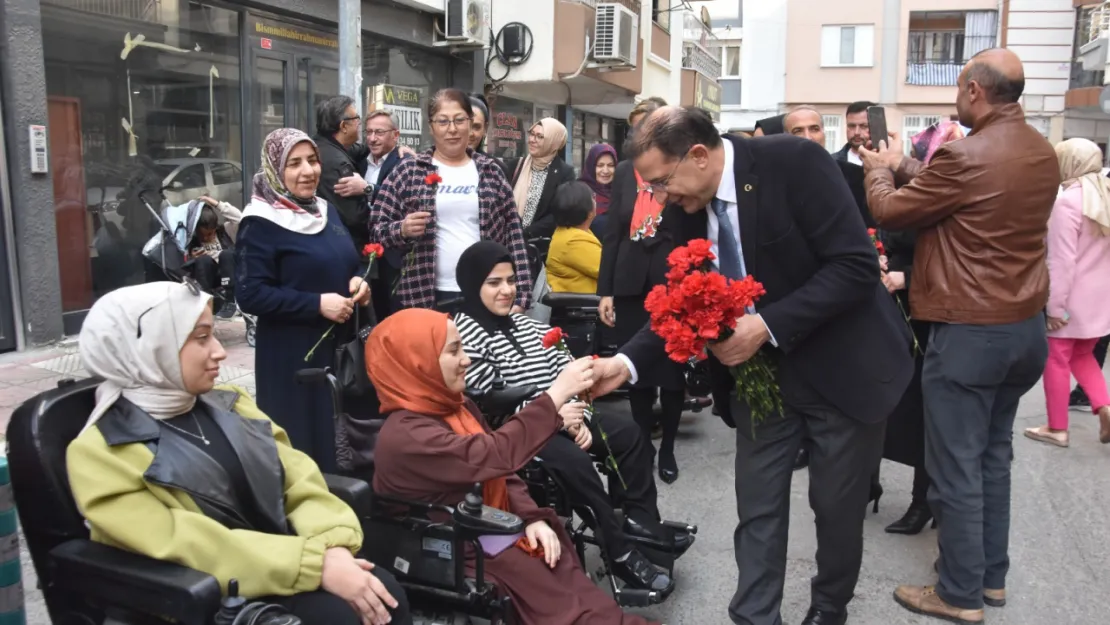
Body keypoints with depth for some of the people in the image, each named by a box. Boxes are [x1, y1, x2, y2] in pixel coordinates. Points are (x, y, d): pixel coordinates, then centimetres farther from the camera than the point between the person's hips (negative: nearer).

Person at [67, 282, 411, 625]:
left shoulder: (226, 404, 9)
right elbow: (183, 546, -19)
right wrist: (318, 564, -24)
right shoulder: (102, 452, -9)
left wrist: (336, 547, -18)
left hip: (283, 562, 5)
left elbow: (301, 482, 3)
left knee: (385, 593, -20)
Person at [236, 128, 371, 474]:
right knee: (300, 443, 1)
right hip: (291, 354, -7)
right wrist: (316, 304, -21)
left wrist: (358, 282, -1)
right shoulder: (260, 223, -11)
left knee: (339, 436, 14)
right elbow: (250, 295, -17)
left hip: (339, 344, 7)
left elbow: (346, 264, 23)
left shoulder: (326, 210, 12)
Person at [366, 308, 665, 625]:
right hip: (464, 553, -8)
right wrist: (556, 394, -29)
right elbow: (496, 455, -31)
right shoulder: (406, 435, -21)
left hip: (498, 529, 8)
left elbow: (501, 473, 11)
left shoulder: (457, 407, 7)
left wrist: (533, 518, -6)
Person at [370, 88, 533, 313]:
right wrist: (402, 229, -18)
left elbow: (513, 235, 6)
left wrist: (520, 296, -1)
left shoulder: (491, 172, 9)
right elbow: (377, 229, 4)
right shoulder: (408, 171, 4)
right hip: (426, 296, -1)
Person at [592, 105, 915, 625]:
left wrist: (768, 325, -30)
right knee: (757, 508, 7)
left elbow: (856, 266, -25)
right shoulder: (684, 207, -5)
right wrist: (627, 362, -13)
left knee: (837, 505, 12)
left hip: (843, 365, -4)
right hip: (760, 373, 4)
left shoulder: (795, 163, -22)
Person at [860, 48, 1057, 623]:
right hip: (1026, 325, 9)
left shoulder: (966, 155, -20)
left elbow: (888, 211, -9)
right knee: (993, 456, 19)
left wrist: (879, 169, 11)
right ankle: (991, 576, 32)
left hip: (970, 332, -9)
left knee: (956, 467, 3)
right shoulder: (1042, 154, 6)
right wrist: (904, 165, 19)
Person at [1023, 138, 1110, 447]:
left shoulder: (1067, 202, -18)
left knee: (1056, 360, 5)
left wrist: (1055, 305, -17)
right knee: (1083, 356, 22)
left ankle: (1057, 428, 13)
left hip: (1071, 298, -8)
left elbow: (1062, 260, -20)